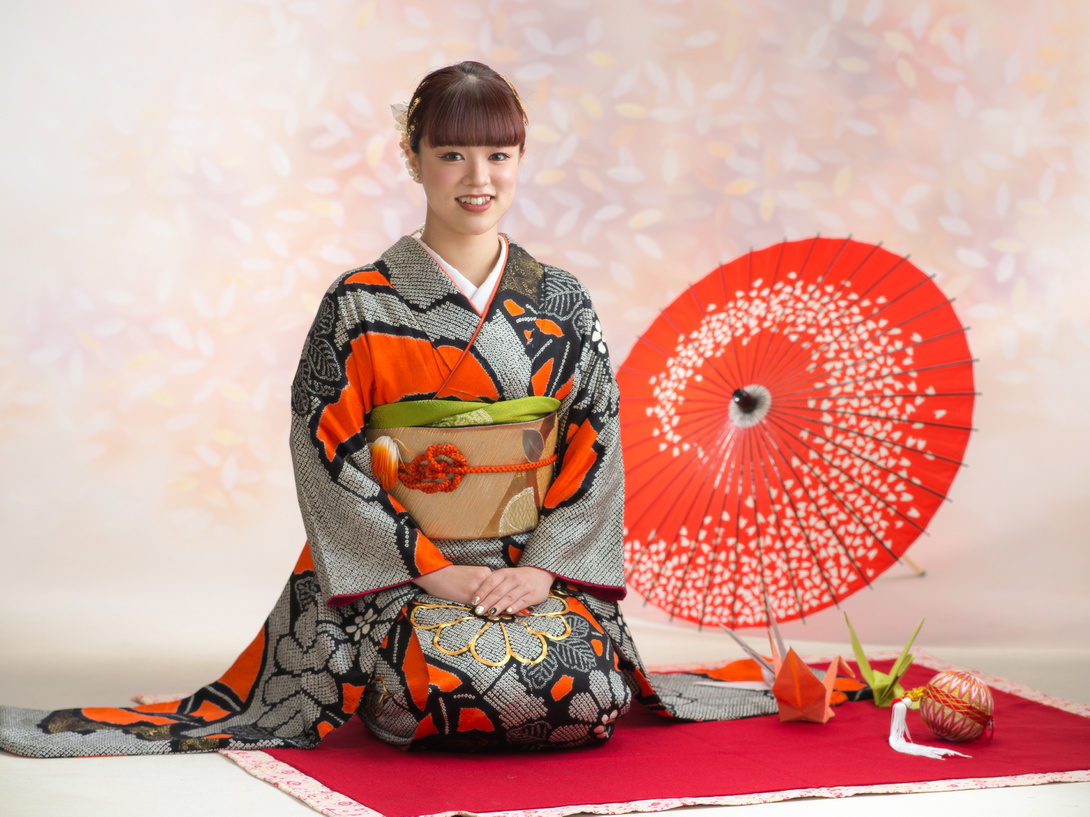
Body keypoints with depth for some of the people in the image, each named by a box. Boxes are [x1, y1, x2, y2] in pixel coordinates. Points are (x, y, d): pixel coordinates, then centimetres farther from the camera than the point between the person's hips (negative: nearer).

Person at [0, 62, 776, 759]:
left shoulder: (563, 305, 8)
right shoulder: (361, 306, -1)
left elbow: (596, 447, 5)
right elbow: (328, 454, -5)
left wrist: (543, 568, -9)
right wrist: (435, 570, -12)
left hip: (543, 574, 3)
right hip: (399, 577, -3)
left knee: (587, 687, -26)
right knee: (458, 676, -33)